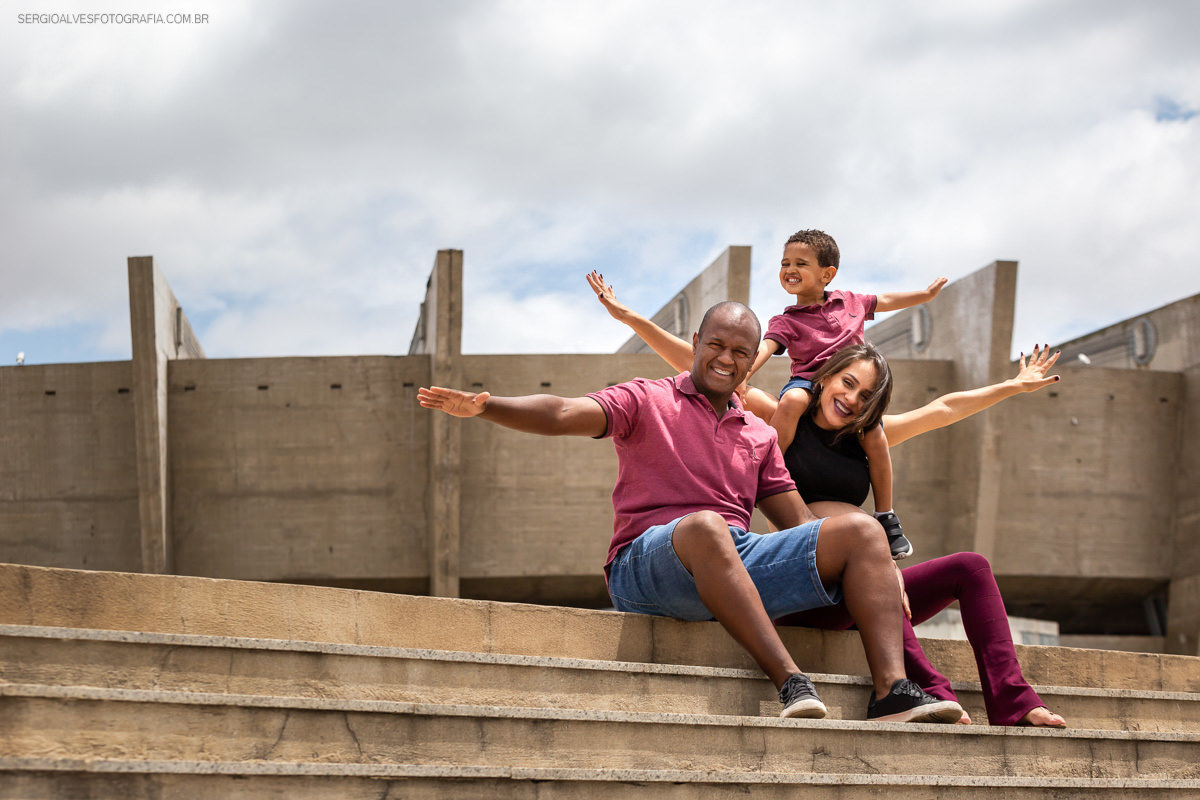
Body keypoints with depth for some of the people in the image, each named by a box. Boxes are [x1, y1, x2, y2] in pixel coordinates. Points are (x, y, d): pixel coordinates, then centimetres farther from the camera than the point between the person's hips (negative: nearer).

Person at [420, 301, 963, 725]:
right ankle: (792, 685, -44)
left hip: (742, 564, 5)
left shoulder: (759, 435, 25)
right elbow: (563, 415, -7)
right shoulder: (647, 401, 10)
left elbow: (798, 524, 22)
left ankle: (892, 694, -29)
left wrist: (881, 577, 8)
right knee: (705, 526, -40)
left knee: (861, 532, -13)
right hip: (646, 566, -5)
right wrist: (484, 406, -26)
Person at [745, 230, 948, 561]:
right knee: (793, 400, -39)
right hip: (809, 381, -2)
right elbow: (765, 347, -11)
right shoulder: (786, 321, 6)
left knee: (875, 436, -26)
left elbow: (887, 301, 33)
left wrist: (927, 294, 36)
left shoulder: (849, 301, 17)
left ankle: (887, 518, -11)